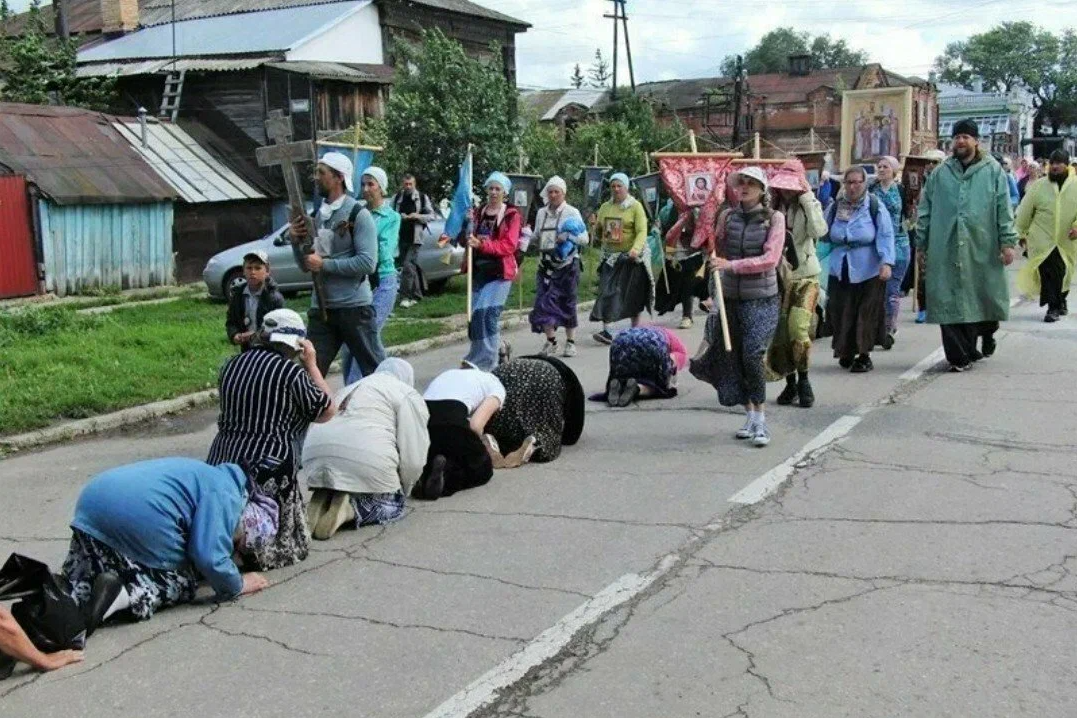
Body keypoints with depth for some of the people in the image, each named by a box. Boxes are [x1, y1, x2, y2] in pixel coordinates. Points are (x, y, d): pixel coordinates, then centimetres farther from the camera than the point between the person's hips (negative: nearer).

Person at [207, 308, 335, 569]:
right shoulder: (292, 372, -9)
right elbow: (327, 412, 5)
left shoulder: (231, 366, 9)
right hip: (267, 472, -6)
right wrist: (312, 365, 11)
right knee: (291, 545, 11)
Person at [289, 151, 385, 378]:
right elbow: (306, 265, 16)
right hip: (321, 308, 6)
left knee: (376, 371, 5)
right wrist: (296, 241, -3)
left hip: (354, 307, -6)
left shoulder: (358, 214, -9)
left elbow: (368, 263, -18)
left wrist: (325, 264, -18)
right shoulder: (316, 216, 11)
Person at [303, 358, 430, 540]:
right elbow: (413, 457, 3)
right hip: (366, 459, -6)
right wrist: (402, 491, 18)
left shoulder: (349, 389, 33)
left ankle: (324, 500, -1)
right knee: (392, 505, 14)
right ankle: (349, 508, -11)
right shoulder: (409, 396, 11)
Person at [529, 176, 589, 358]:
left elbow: (585, 239, -3)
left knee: (567, 302, 1)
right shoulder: (541, 213, 12)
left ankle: (570, 342, 12)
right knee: (545, 301, -5)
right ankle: (550, 340, 4)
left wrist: (570, 237, -20)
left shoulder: (572, 212, -1)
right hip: (546, 263, 3)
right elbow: (537, 237, 21)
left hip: (567, 263, -3)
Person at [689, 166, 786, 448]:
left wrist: (731, 265, -23)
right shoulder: (727, 216, 5)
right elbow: (715, 247, 9)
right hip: (731, 297, 4)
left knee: (752, 355, -17)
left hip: (761, 299, -4)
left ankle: (760, 421, -6)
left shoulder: (774, 219, -5)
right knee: (732, 357, 7)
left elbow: (770, 258, -15)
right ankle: (750, 416, 23)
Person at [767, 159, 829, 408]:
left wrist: (807, 200, -16)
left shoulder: (809, 205, 1)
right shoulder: (772, 207, 7)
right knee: (778, 333, 3)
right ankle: (790, 383, 20)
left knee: (798, 329, -18)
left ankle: (803, 380, 0)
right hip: (777, 276, 3)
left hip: (804, 277, -3)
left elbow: (819, 231, -20)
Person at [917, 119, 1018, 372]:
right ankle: (959, 355, 3)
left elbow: (1004, 210, 2)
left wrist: (1007, 242, -5)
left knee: (983, 298, 7)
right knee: (949, 302, -3)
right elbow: (925, 210, 11)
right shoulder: (940, 174, 11)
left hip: (982, 249, -1)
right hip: (945, 249, 1)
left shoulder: (993, 172, 6)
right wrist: (922, 243, 6)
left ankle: (986, 338, 33)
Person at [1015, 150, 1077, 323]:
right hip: (1043, 240, -2)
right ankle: (1054, 307, -2)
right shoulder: (1038, 186, 0)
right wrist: (1022, 233, 8)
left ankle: (1061, 301, 37)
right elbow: (1025, 211, 6)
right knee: (1048, 273, -11)